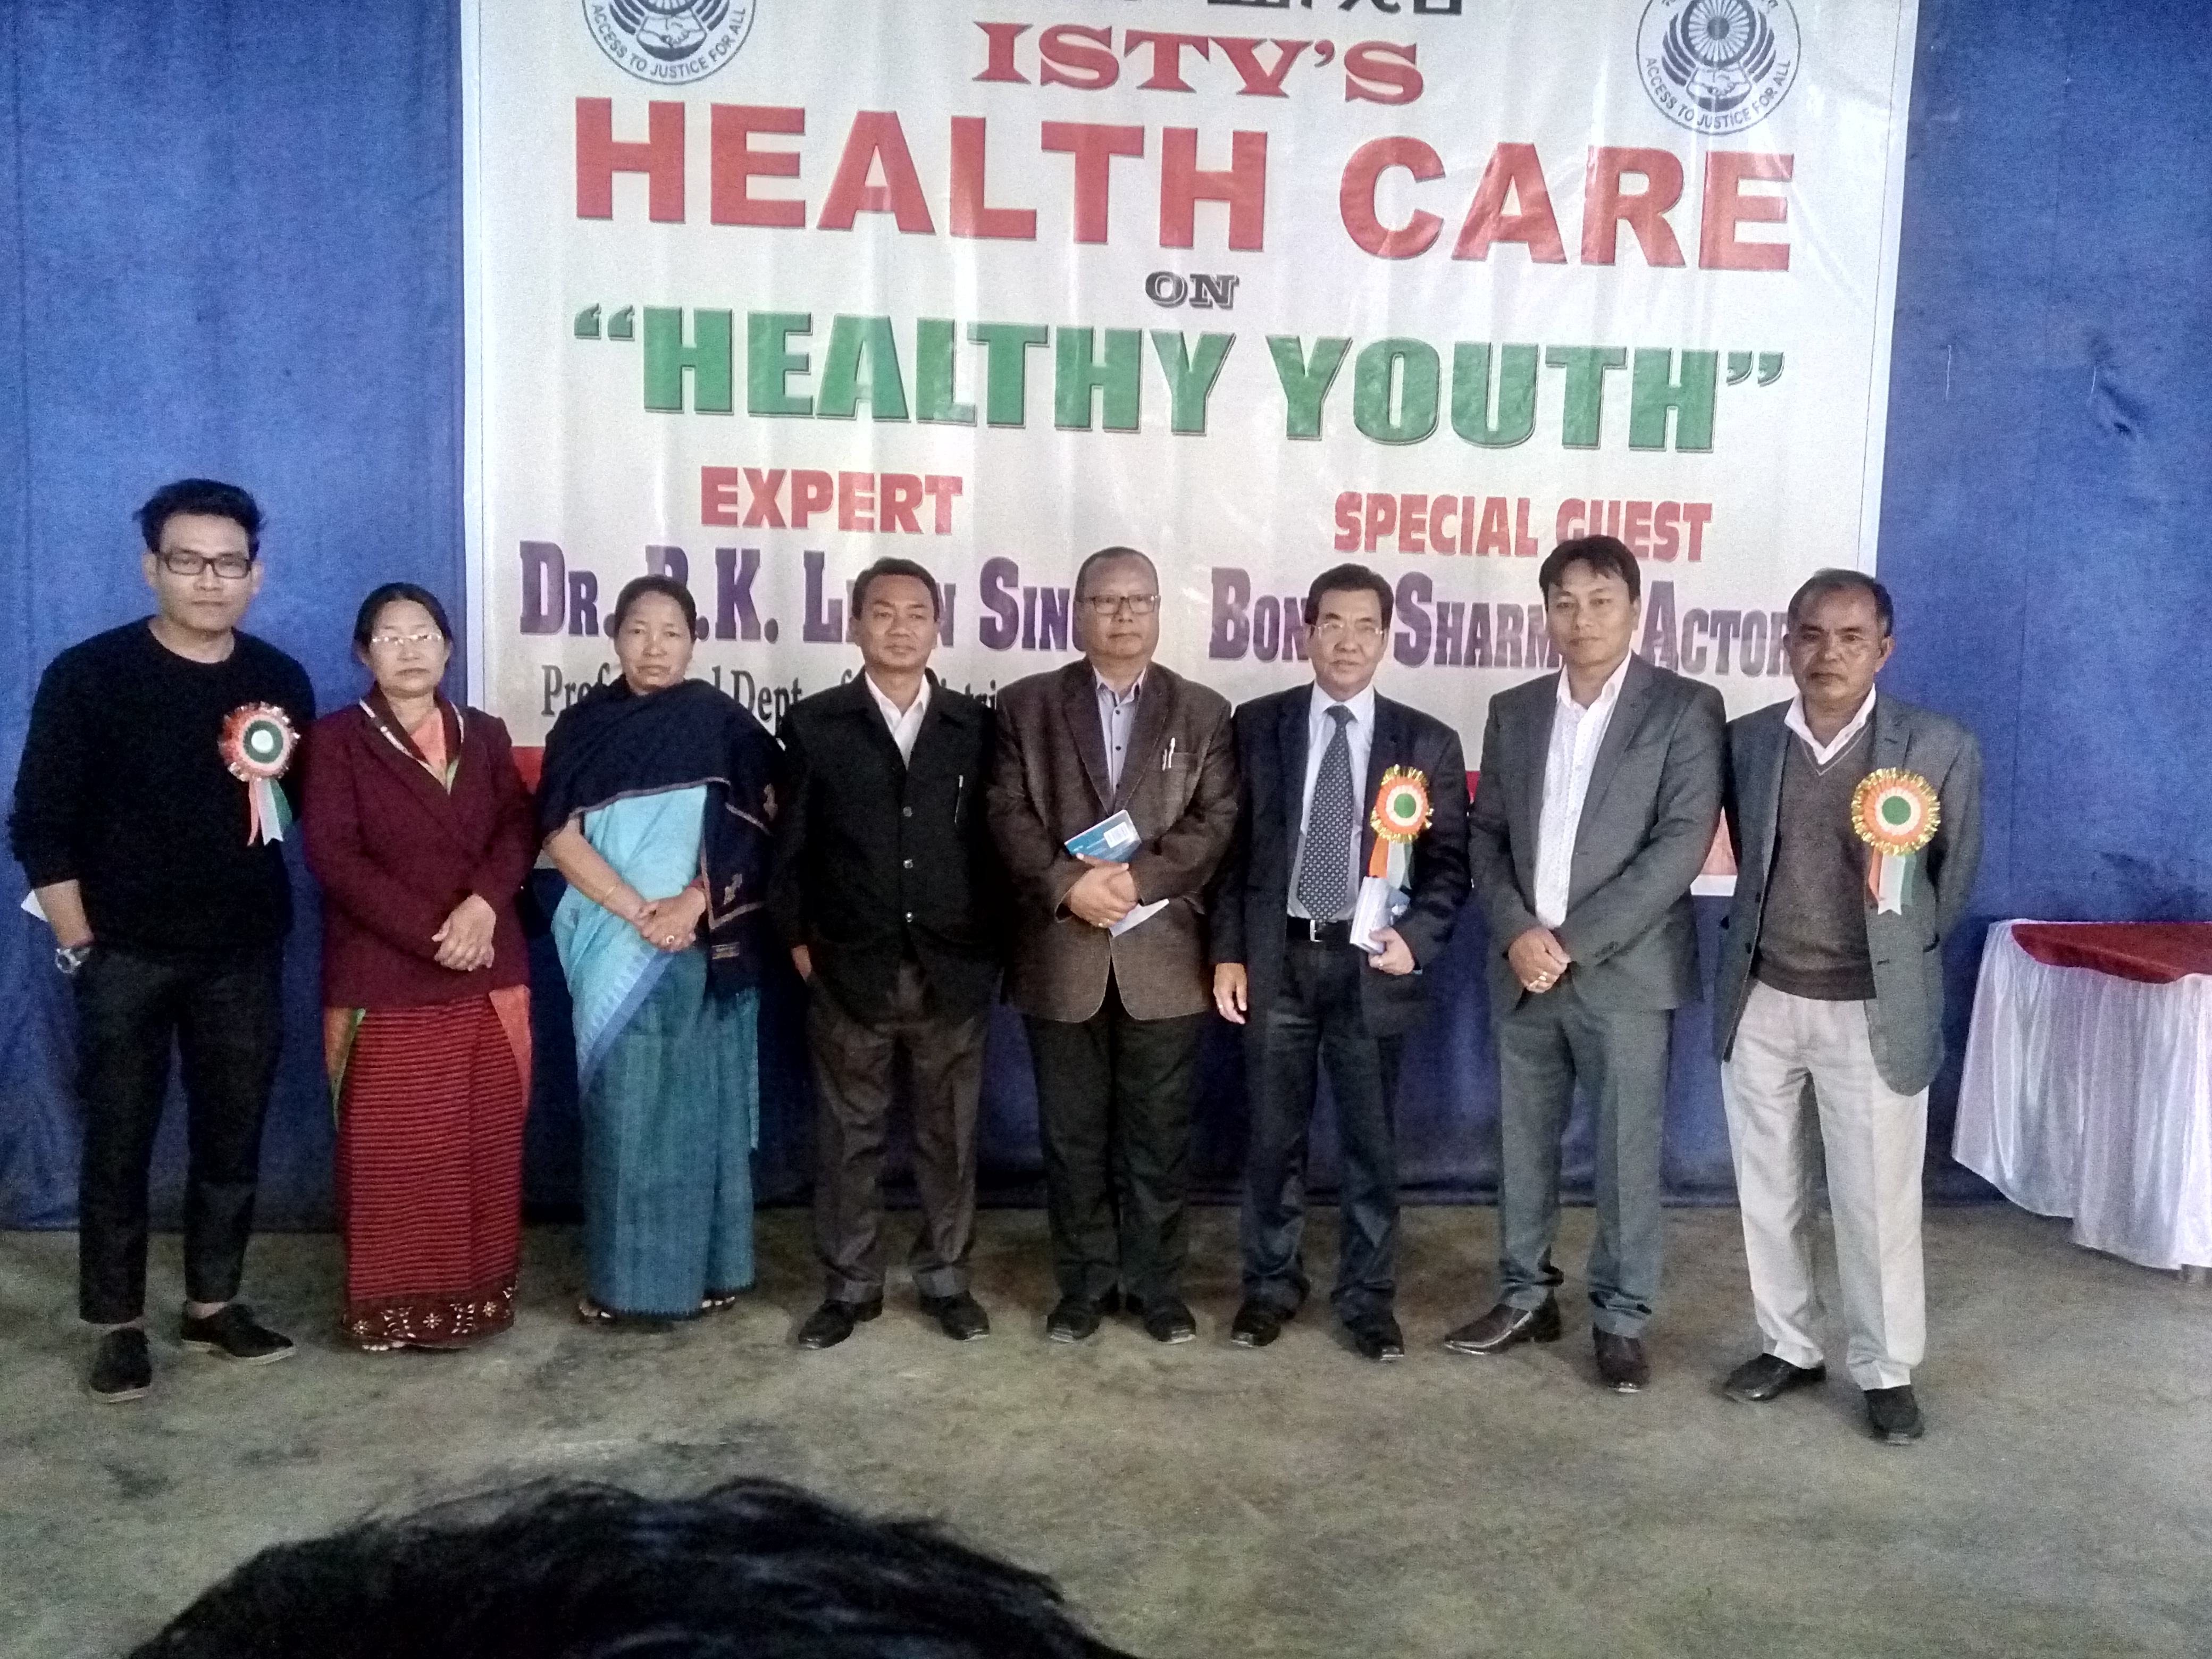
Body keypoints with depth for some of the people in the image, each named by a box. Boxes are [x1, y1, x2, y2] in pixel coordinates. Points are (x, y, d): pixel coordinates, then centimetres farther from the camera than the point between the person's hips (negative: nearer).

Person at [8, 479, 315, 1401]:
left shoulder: (280, 683, 3)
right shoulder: (88, 676, -8)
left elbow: (306, 808, 14)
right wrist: (79, 944, -8)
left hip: (244, 956, 3)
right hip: (127, 956, -3)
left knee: (233, 1137, 10)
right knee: (119, 1142, 6)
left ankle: (214, 1305, 26)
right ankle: (119, 1324, 20)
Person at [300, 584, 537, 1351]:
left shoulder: (485, 736, 13)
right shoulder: (336, 739, 1)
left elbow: (519, 831, 2)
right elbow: (333, 855, -9)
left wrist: (482, 905, -17)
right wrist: (432, 932, -15)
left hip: (486, 979, 3)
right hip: (384, 981, -3)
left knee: (484, 1150, 7)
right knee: (389, 1158, 0)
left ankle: (478, 1295, 18)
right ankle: (390, 1308, 12)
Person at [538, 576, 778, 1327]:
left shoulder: (723, 723, 2)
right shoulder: (584, 725, 5)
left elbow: (753, 834, -4)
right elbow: (561, 835, -3)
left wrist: (690, 906, -16)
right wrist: (637, 912, -14)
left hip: (707, 946, -1)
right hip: (613, 950, 1)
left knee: (699, 1104, 4)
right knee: (619, 1109, 3)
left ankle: (706, 1268, 14)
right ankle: (622, 1277, 13)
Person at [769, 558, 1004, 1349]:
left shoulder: (975, 726, 4)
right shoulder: (814, 723, 2)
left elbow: (995, 840, 5)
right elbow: (791, 844, 3)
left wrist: (993, 947, 1)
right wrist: (797, 939, -1)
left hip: (954, 971, 1)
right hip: (849, 970, -1)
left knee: (949, 1135, 10)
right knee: (848, 1136, 8)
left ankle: (945, 1277, 25)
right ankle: (850, 1285, 22)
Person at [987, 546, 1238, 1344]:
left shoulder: (1204, 712, 7)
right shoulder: (1026, 705, 6)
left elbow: (1216, 824, -3)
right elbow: (1010, 816, -3)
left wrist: (1136, 879, -16)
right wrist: (1070, 885, -17)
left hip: (1163, 955, 0)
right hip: (1060, 955, 0)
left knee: (1158, 1135, 8)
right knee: (1072, 1135, 9)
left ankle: (1156, 1285, 21)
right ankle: (1083, 1284, 22)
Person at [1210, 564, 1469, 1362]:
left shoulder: (1428, 743, 2)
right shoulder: (1257, 726, 3)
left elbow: (1449, 863, 3)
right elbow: (1233, 846, 4)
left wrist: (1416, 937, -14)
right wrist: (1228, 952, -1)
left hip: (1372, 964, 0)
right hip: (1275, 959, 1)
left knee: (1372, 1143, 8)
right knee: (1273, 1137, 10)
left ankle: (1368, 1296, 23)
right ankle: (1270, 1285, 26)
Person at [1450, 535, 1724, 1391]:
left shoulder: (1685, 708, -4)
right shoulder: (1514, 711, 10)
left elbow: (1684, 842, -12)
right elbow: (1486, 835, 9)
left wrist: (1576, 940, -15)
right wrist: (1517, 932, -8)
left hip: (1625, 970, -4)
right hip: (1524, 967, 4)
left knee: (1627, 1153, 3)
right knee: (1522, 1144, 12)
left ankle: (1621, 1319, 17)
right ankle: (1525, 1296, 26)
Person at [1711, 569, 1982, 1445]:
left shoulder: (1942, 747, -7)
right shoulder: (1747, 741, 1)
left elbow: (1956, 881, 2)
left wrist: (1896, 953, 4)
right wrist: (1760, 943, 8)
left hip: (1873, 1011, -3)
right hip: (1759, 1003, 3)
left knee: (1878, 1203, 5)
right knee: (1768, 1192, 13)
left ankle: (1886, 1370, 23)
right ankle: (1788, 1345, 30)